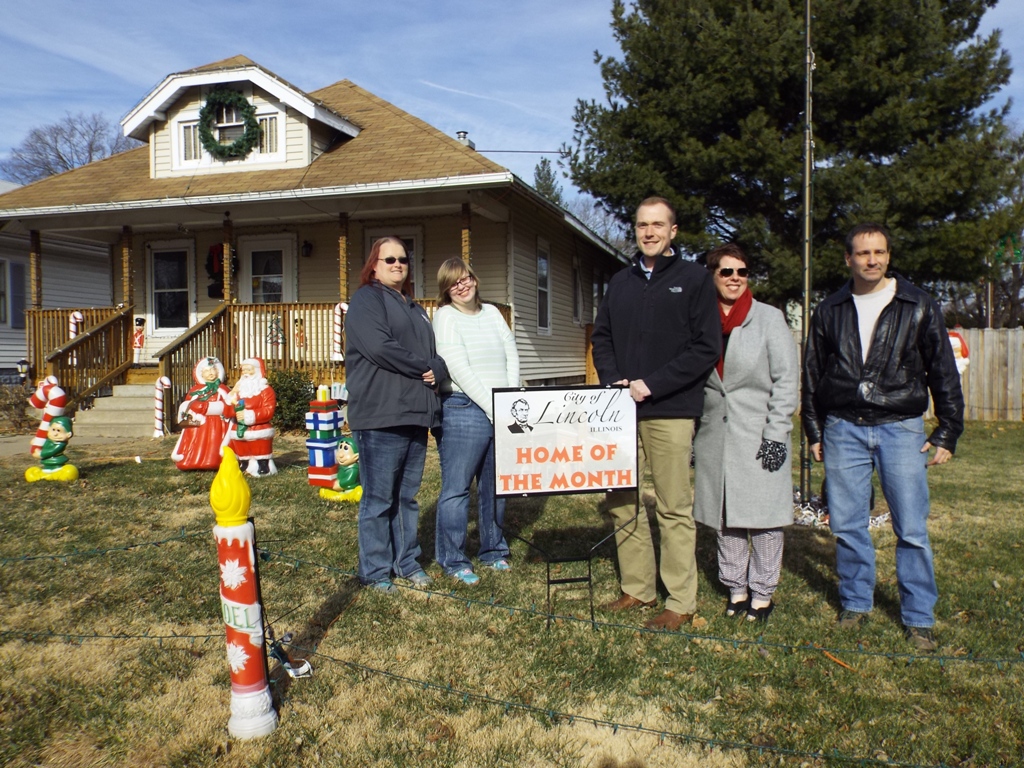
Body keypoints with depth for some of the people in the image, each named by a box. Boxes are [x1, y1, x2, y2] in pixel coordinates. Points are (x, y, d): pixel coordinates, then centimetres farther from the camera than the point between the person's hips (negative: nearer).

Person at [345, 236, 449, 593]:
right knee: (379, 498, -2)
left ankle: (406, 562, 22)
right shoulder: (367, 300, 0)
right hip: (381, 416, -7)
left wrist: (437, 370, -3)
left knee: (407, 496, 12)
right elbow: (379, 347, -15)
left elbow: (436, 353, 20)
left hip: (416, 415, 7)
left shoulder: (415, 309, 25)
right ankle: (375, 571, 8)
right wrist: (423, 367, -7)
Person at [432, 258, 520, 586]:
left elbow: (511, 356, 9)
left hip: (503, 412, 6)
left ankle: (493, 550, 27)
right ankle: (453, 561, 9)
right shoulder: (445, 316, -3)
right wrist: (492, 408, -15)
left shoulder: (492, 312, 14)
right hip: (465, 410, -6)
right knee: (457, 488, -1)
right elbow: (458, 368, -12)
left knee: (495, 485, 13)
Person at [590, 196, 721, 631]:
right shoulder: (620, 282, 17)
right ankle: (638, 589, 21)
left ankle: (680, 603, 10)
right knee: (620, 501, 8)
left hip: (669, 411, -5)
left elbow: (706, 348, -6)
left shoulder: (693, 279, 1)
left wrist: (650, 384, -12)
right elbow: (601, 338, 18)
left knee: (674, 509, 0)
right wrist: (614, 381, -2)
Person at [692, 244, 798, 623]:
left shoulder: (769, 318, -1)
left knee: (763, 515, 2)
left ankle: (762, 592, 17)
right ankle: (735, 587, 23)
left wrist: (776, 434, -11)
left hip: (758, 433, -3)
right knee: (724, 515, 9)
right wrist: (692, 434, 9)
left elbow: (786, 379, -4)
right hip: (715, 435, 3)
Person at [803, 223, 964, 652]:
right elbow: (812, 375, 13)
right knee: (847, 525, 6)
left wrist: (947, 433, 2)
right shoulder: (830, 311, 8)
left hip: (901, 428, -2)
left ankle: (919, 619, 14)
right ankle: (856, 604, 23)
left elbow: (943, 372, 5)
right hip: (843, 430, 2)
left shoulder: (918, 307, 2)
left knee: (912, 530, -1)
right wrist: (814, 432, 11)